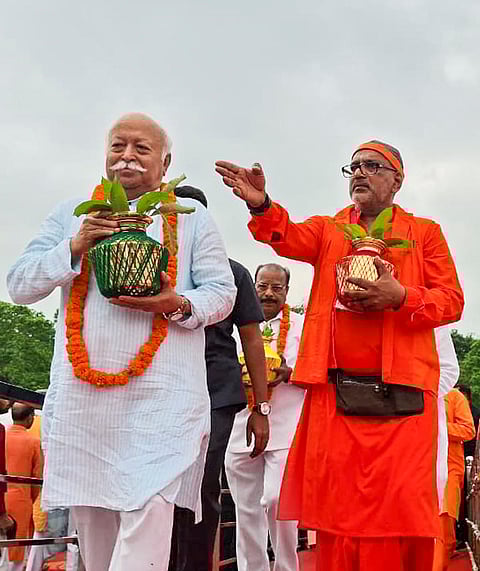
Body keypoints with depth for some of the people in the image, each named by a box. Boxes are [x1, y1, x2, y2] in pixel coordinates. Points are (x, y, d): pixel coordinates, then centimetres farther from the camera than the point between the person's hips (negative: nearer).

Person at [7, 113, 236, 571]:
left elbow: (222, 292, 6)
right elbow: (19, 286, 9)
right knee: (91, 519, 10)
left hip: (162, 396, -2)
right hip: (81, 392, 3)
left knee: (148, 512, -12)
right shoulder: (72, 214, 15)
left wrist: (178, 304, -15)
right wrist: (74, 247, -8)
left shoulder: (191, 217, 10)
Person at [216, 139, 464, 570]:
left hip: (401, 393, -1)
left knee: (401, 507, -3)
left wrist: (400, 297, -14)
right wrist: (262, 205, -25)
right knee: (337, 507, 1)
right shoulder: (329, 229, 17)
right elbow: (289, 238, -4)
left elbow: (451, 300, 5)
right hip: (336, 391, 2)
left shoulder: (425, 232, 13)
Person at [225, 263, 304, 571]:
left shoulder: (302, 325, 7)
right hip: (243, 427, 4)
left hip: (285, 428, -4)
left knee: (277, 500, -16)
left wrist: (288, 373, -17)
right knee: (247, 508, 8)